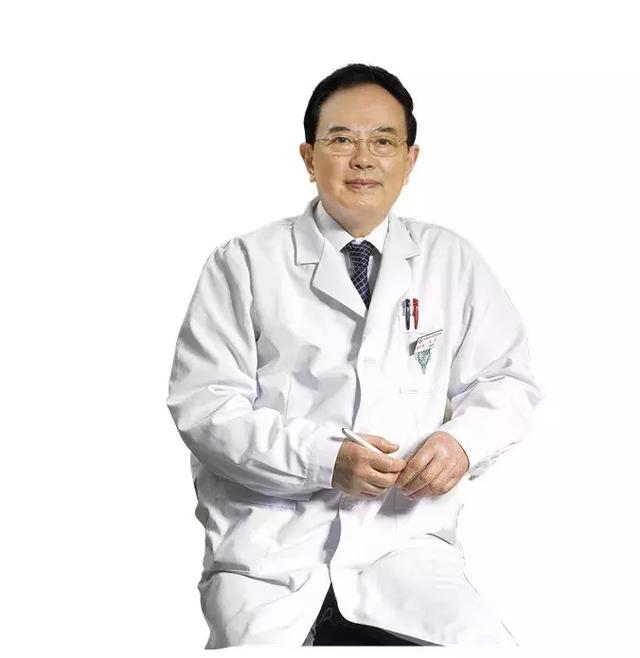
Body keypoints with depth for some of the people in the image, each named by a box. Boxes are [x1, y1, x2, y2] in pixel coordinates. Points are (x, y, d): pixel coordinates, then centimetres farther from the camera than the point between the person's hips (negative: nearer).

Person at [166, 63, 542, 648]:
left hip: (407, 546, 2)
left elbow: (509, 381, 15)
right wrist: (324, 459, -15)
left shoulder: (452, 262, 12)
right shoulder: (244, 264, 4)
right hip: (269, 548, -2)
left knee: (487, 645, -23)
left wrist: (462, 440, -7)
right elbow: (204, 406, -2)